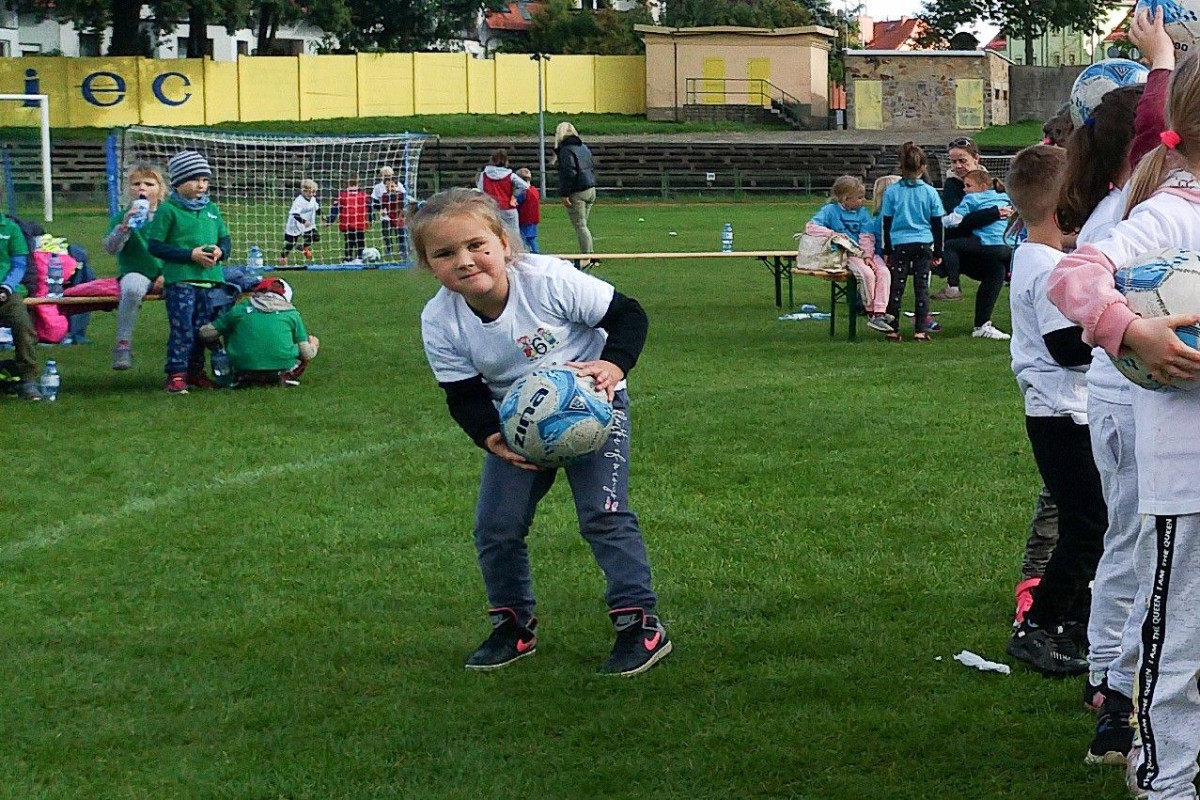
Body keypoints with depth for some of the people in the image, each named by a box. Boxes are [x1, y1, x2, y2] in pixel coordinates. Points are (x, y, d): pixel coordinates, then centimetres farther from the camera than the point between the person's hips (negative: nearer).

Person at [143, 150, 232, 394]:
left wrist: (220, 251, -5)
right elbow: (154, 246, -7)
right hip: (180, 280, -6)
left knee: (202, 329, 11)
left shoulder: (211, 209, 14)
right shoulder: (168, 210, -4)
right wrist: (191, 255, -13)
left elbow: (225, 239, 21)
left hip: (211, 280, 6)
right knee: (182, 328, -9)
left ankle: (195, 371, 22)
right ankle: (176, 375, -5)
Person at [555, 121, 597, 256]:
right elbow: (592, 167, 20)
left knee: (580, 226, -5)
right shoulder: (584, 147, 15)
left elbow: (569, 173, -21)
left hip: (577, 193, -9)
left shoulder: (566, 150, -13)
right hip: (590, 190, 9)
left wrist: (564, 194, -18)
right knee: (582, 224, 18)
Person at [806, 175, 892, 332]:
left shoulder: (862, 212, 14)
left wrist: (867, 255, -12)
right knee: (867, 273, -31)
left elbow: (867, 236, 5)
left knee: (884, 272, -23)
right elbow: (810, 227, -8)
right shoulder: (830, 210, 2)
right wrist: (833, 234, -18)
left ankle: (880, 314, -26)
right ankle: (871, 312, -15)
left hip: (865, 251, 4)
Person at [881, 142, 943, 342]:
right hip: (924, 244, 1)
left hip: (899, 245, -1)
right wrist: (938, 252, 15)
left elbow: (887, 223, 3)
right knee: (922, 287, 3)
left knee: (896, 287, 5)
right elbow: (937, 224, 6)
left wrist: (887, 249, 12)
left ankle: (893, 329, 6)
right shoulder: (930, 192, 1)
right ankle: (921, 330, 1)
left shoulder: (891, 192, -2)